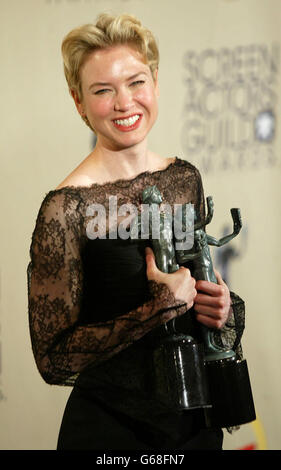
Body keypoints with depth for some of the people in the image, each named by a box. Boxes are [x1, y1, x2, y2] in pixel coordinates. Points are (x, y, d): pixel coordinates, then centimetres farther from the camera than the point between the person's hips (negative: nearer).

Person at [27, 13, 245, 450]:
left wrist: (223, 304, -6)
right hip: (111, 430, -5)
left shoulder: (184, 177, 1)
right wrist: (161, 307, -24)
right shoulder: (68, 208, -17)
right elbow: (53, 359, -17)